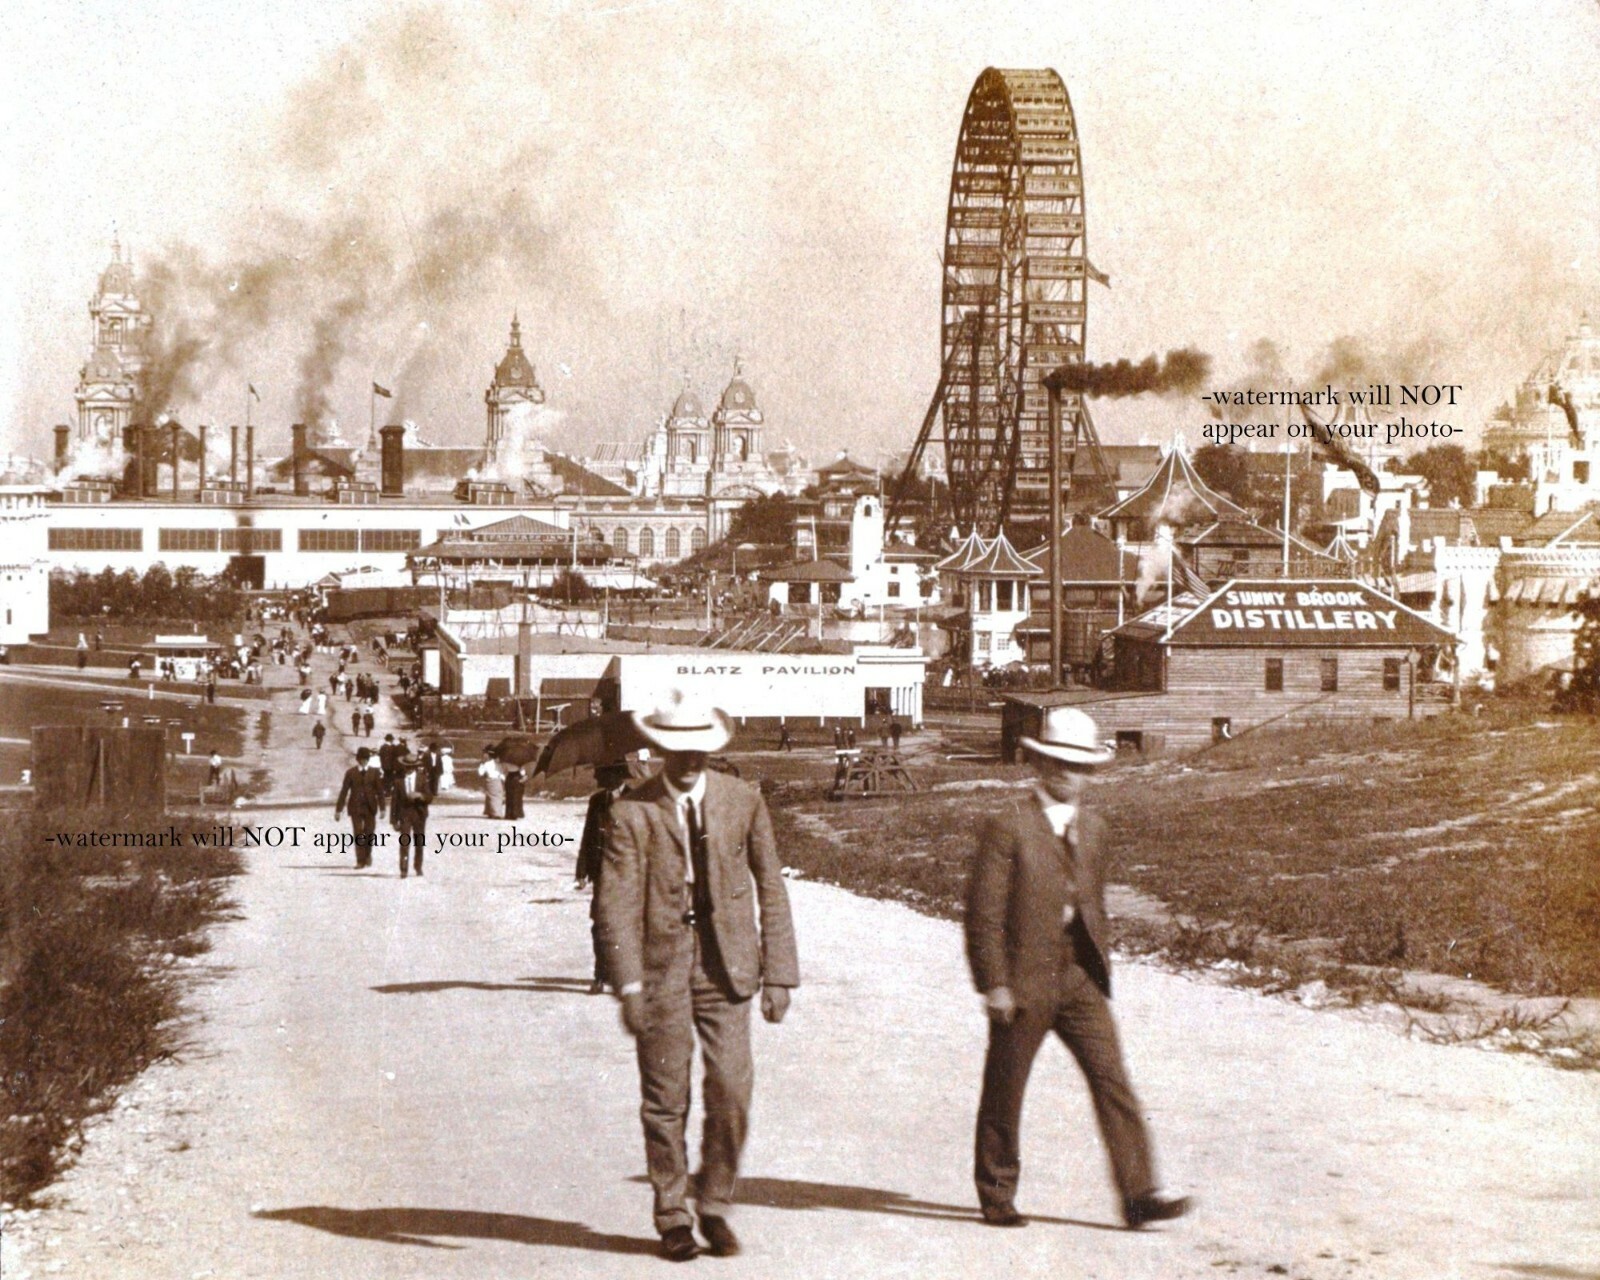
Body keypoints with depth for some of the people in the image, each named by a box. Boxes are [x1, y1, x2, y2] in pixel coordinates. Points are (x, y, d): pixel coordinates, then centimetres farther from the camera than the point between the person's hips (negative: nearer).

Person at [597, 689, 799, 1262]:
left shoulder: (743, 801, 4)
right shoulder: (632, 812, -5)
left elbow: (771, 889, 8)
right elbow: (617, 903, -9)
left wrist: (778, 974, 3)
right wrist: (629, 984, -18)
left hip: (726, 967, 2)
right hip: (662, 966, -2)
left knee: (731, 1094, -4)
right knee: (665, 1101, 4)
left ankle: (715, 1208, 15)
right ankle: (672, 1219, 18)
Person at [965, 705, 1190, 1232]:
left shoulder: (1090, 828, 13)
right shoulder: (1008, 828, -9)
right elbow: (984, 912, -11)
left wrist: (1100, 966, 17)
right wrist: (994, 984, -15)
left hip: (1081, 979, 5)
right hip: (1025, 981, -5)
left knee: (1112, 1080, -3)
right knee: (1005, 1090, 6)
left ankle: (1138, 1195, -4)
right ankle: (996, 1197, 20)